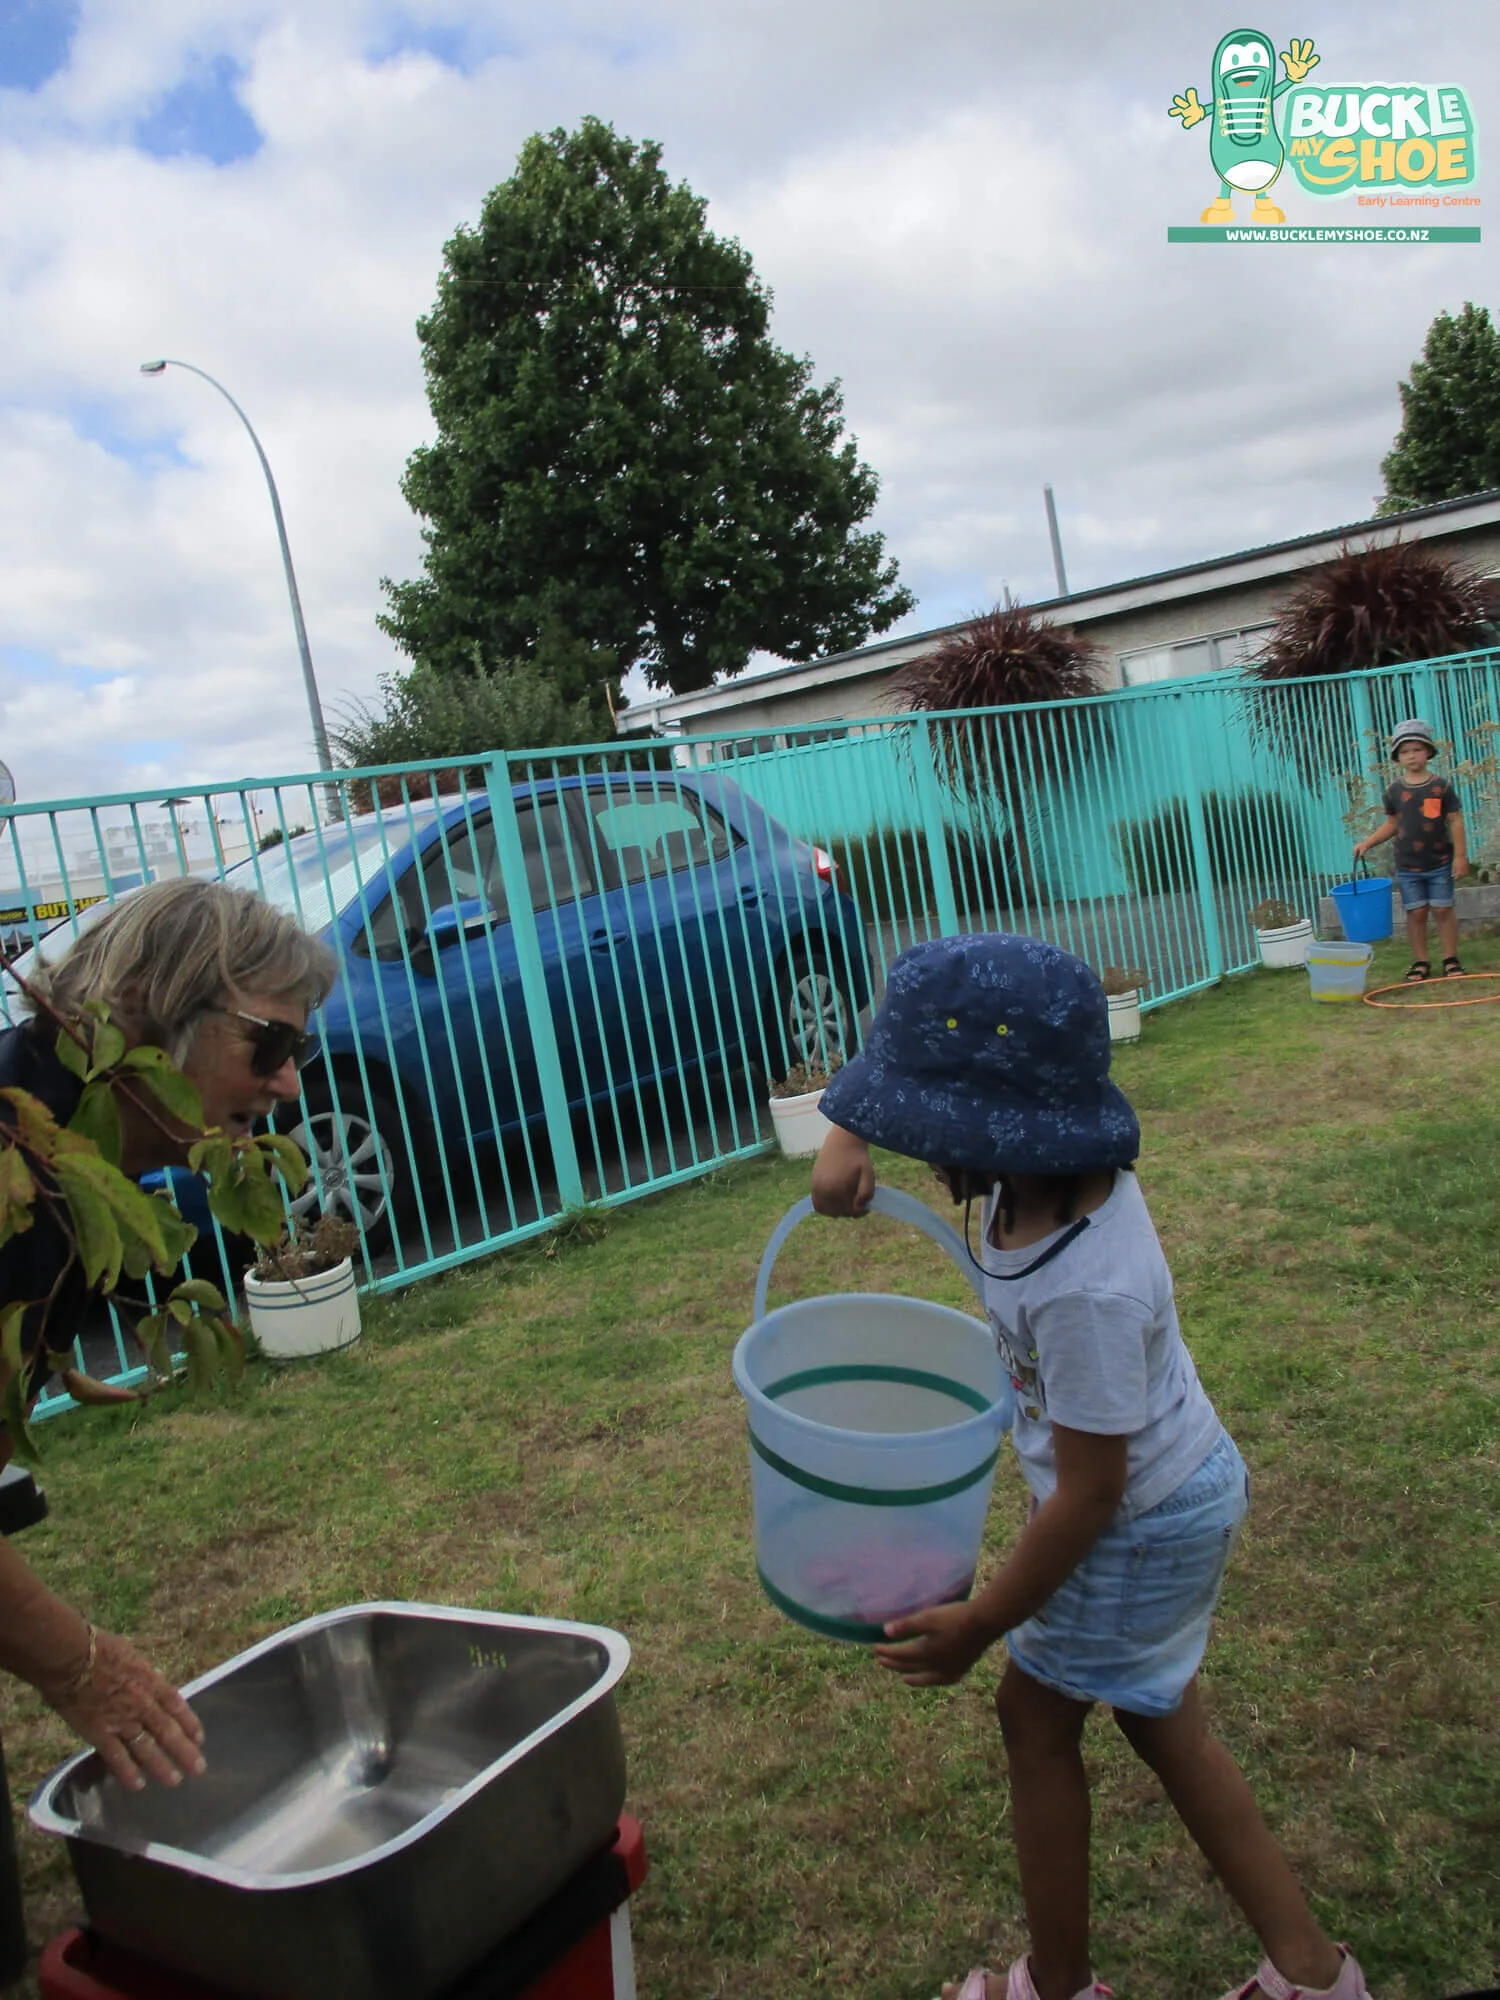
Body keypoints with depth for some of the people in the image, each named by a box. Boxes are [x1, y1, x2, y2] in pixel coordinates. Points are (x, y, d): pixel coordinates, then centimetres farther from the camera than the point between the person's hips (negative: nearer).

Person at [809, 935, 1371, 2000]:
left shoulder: (1085, 1291, -38)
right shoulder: (1056, 1164, -15)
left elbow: (1089, 1490, -27)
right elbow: (897, 1070, 1)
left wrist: (983, 1623, -16)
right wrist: (845, 1141, -17)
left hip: (1145, 1524, -8)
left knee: (1037, 1711, 12)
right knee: (1155, 1714, 23)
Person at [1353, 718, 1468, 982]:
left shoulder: (1441, 786, -5)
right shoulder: (1394, 791, 1)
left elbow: (1455, 820, -3)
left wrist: (1460, 855, -6)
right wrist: (1368, 842, 3)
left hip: (1440, 863, -2)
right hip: (1407, 867, 2)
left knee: (1443, 910, 3)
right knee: (1416, 913, 4)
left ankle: (1451, 960, 14)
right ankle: (1420, 963, 13)